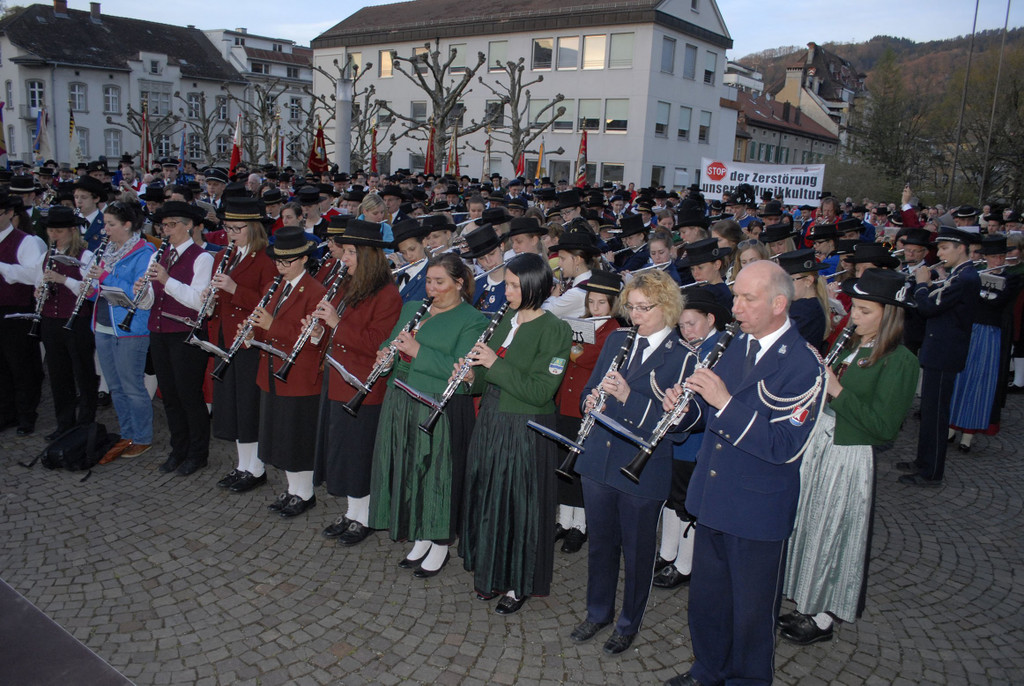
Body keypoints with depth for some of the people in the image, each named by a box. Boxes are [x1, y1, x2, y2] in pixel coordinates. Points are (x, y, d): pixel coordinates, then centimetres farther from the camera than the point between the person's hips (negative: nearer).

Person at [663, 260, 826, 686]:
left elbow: (785, 446, -26)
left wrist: (725, 402, -30)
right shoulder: (735, 346, 5)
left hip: (758, 510, -6)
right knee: (705, 596, 21)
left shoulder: (803, 366, -18)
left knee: (751, 610, 13)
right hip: (712, 498, 7)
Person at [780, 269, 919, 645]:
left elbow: (884, 426, -20)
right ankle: (808, 606, 33)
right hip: (816, 447, 7)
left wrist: (837, 391, -22)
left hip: (849, 459, -7)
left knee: (833, 536, 6)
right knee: (809, 529, 16)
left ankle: (823, 618, 24)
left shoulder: (899, 361, -14)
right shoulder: (848, 347, 7)